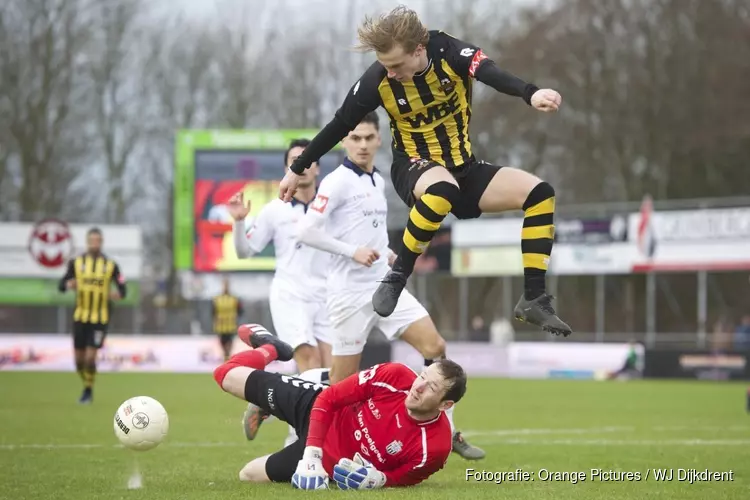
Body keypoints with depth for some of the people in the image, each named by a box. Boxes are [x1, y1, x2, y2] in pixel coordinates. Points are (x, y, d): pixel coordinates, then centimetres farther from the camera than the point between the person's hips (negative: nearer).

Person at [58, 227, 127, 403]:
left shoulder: (111, 265, 1)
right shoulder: (76, 263, 4)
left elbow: (123, 290, 2)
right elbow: (61, 286, 2)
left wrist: (117, 294, -21)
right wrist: (68, 284, -21)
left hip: (100, 318, -2)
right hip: (80, 317, 2)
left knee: (90, 357, -11)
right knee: (79, 359, 4)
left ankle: (88, 391, 5)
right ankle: (86, 385, 29)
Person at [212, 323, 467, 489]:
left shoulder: (434, 447, -34)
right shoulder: (395, 376, -31)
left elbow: (399, 479, -14)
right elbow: (327, 399, -20)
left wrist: (377, 479, -38)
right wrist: (312, 454, -29)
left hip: (336, 463, 0)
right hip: (316, 409, 0)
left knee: (248, 476, 8)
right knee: (227, 375, 11)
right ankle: (270, 348, 44)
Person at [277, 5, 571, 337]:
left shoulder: (450, 53, -19)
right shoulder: (378, 80, -17)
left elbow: (491, 74, -40)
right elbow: (339, 126, -3)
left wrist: (530, 94, -61)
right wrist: (297, 170, 6)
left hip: (463, 169, 3)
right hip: (415, 168, -3)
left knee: (538, 193, -16)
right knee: (442, 188, -40)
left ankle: (534, 300, -11)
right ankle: (397, 278, -25)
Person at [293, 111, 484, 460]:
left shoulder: (378, 182, 14)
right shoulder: (337, 182, -11)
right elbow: (306, 231, -19)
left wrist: (385, 254, 14)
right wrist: (352, 251, -20)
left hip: (384, 287, 7)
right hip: (351, 293, -7)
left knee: (435, 346, -3)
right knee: (343, 383, -5)